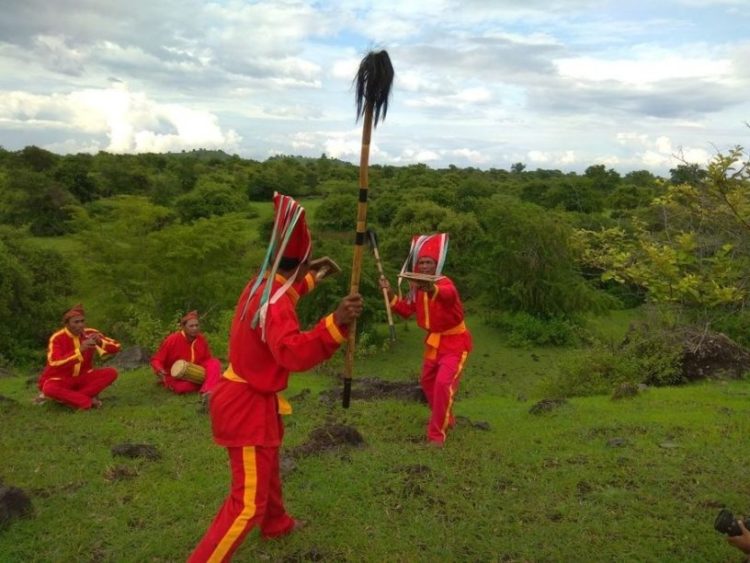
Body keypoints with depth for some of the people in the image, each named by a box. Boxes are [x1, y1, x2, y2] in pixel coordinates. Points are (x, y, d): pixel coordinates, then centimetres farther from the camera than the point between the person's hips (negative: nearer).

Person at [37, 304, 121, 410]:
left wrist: (100, 342, -27)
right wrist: (80, 350, -40)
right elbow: (55, 364, -33)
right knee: (50, 388, -37)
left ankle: (68, 397, -21)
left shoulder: (90, 333, -7)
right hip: (60, 379, -4)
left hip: (83, 377, 4)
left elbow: (116, 347, -7)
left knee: (111, 373, -20)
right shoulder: (57, 338, -18)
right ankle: (90, 401, -28)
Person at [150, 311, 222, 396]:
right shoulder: (172, 340, -18)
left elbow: (208, 359, 4)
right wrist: (159, 371, -35)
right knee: (183, 387, -37)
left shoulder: (201, 339, -8)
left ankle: (208, 391, -39)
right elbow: (156, 360, -12)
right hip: (176, 377, -3)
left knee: (214, 363, -21)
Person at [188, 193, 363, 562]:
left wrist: (312, 279, 38)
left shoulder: (261, 283, 1)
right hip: (248, 405, -10)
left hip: (246, 398, 10)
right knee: (248, 501, -4)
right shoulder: (275, 302, -28)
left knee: (267, 468, 31)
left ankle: (276, 523, 54)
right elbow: (294, 352, -43)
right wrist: (335, 323, -52)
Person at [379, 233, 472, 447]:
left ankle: (437, 435, -8)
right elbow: (406, 310, 5)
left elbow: (447, 294, -52)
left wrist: (430, 288, -74)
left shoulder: (445, 283, -26)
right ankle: (446, 420, 41)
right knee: (427, 381, 18)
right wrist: (389, 293, -8)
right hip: (434, 341, 8)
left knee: (444, 384, -19)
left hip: (454, 342, -8)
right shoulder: (418, 286, -1)